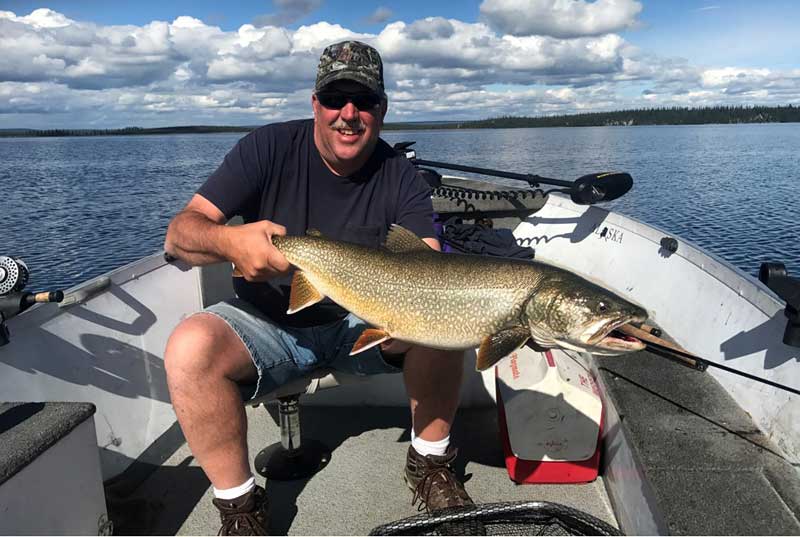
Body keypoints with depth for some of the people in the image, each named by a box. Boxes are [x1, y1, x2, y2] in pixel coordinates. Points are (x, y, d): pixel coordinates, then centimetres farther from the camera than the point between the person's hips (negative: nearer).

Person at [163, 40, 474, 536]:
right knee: (190, 348, -28)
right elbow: (178, 234, -15)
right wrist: (229, 241, -39)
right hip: (269, 320, 0)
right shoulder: (270, 148, -10)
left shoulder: (401, 178, -7)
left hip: (365, 322, 1)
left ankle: (430, 463, -2)